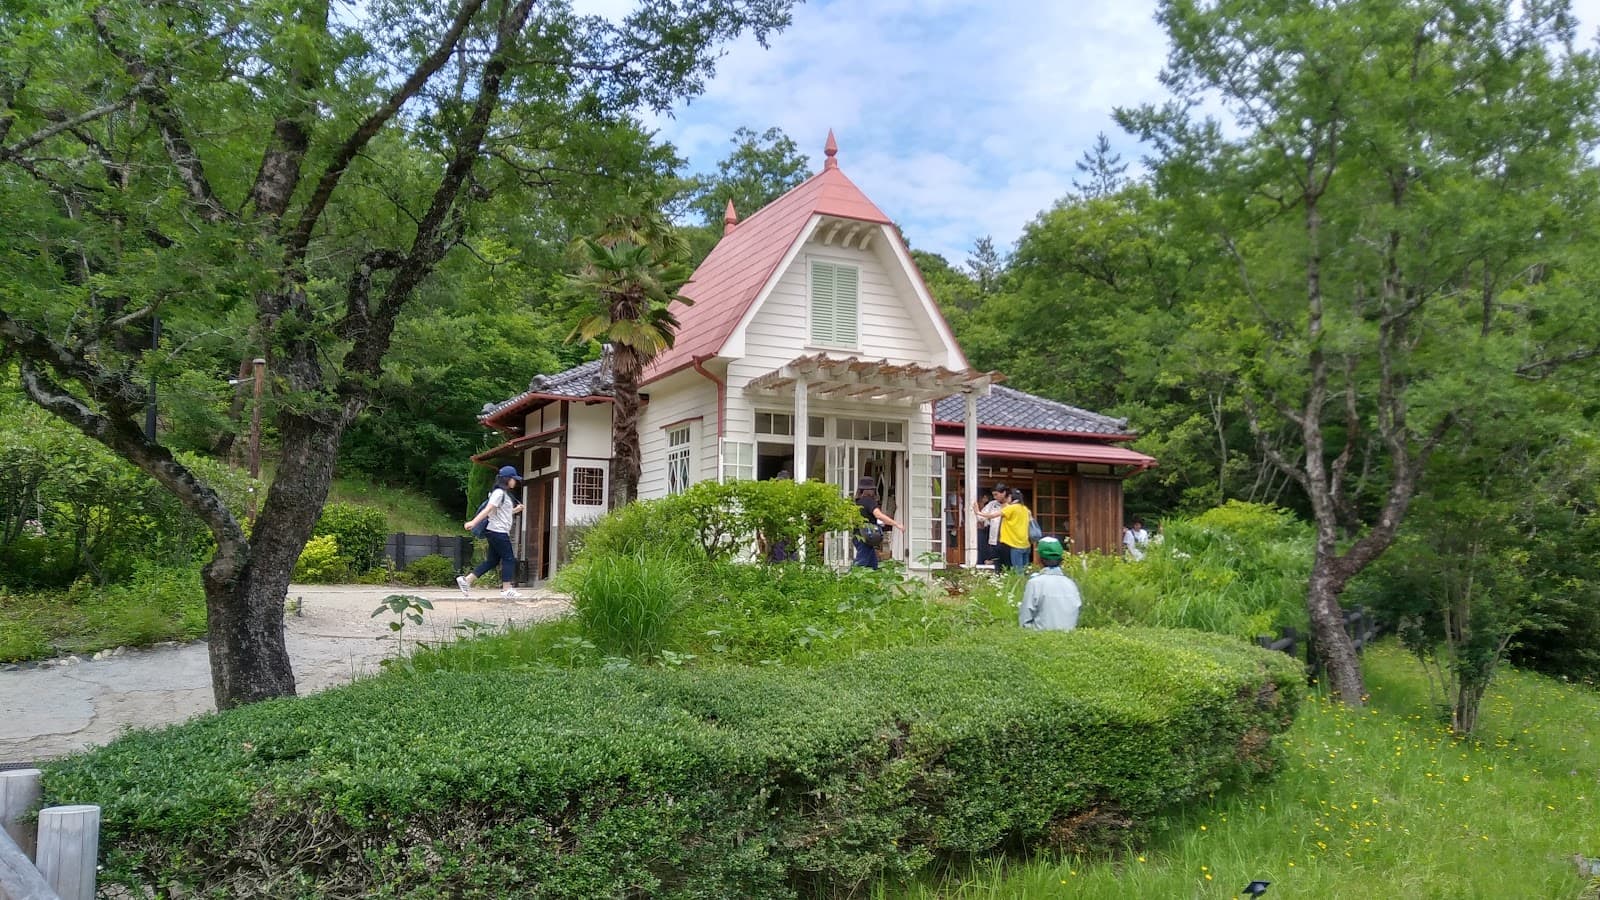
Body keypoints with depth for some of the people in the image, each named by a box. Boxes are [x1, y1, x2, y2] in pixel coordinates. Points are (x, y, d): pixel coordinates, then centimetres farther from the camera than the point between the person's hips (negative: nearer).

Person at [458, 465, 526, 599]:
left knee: (491, 560, 10)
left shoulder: (504, 494, 19)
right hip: (499, 532, -10)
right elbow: (488, 509, -21)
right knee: (509, 558, -4)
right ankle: (507, 590, -1)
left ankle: (466, 580, 9)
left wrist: (515, 510, 18)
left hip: (498, 532, 10)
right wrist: (473, 522, -28)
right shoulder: (499, 493, -12)